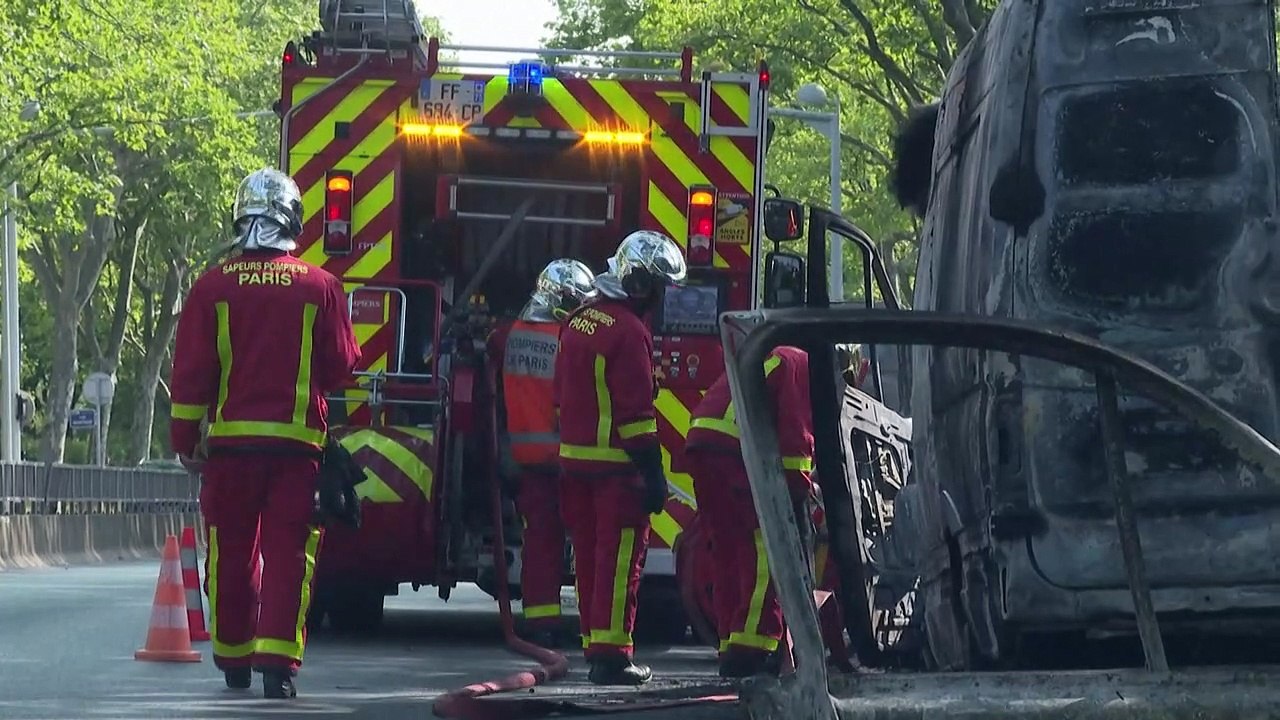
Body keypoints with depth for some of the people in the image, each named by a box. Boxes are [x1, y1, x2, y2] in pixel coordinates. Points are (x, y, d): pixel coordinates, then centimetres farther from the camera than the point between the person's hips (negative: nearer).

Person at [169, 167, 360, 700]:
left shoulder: (214, 287, -2)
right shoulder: (319, 287, -4)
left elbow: (191, 371, -1)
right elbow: (341, 367, 2)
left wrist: (185, 440, 6)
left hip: (230, 437, 1)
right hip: (298, 439, -1)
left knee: (231, 554, 12)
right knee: (288, 552, -1)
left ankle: (233, 660, 21)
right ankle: (277, 660, -11)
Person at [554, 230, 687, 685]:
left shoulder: (579, 321, 13)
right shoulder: (629, 332, -16)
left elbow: (562, 395, 19)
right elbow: (636, 412, -19)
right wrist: (653, 473, -17)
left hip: (575, 459, 9)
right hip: (617, 465, -9)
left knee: (589, 556, 13)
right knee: (620, 559, -6)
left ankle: (594, 646, 19)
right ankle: (610, 656, -8)